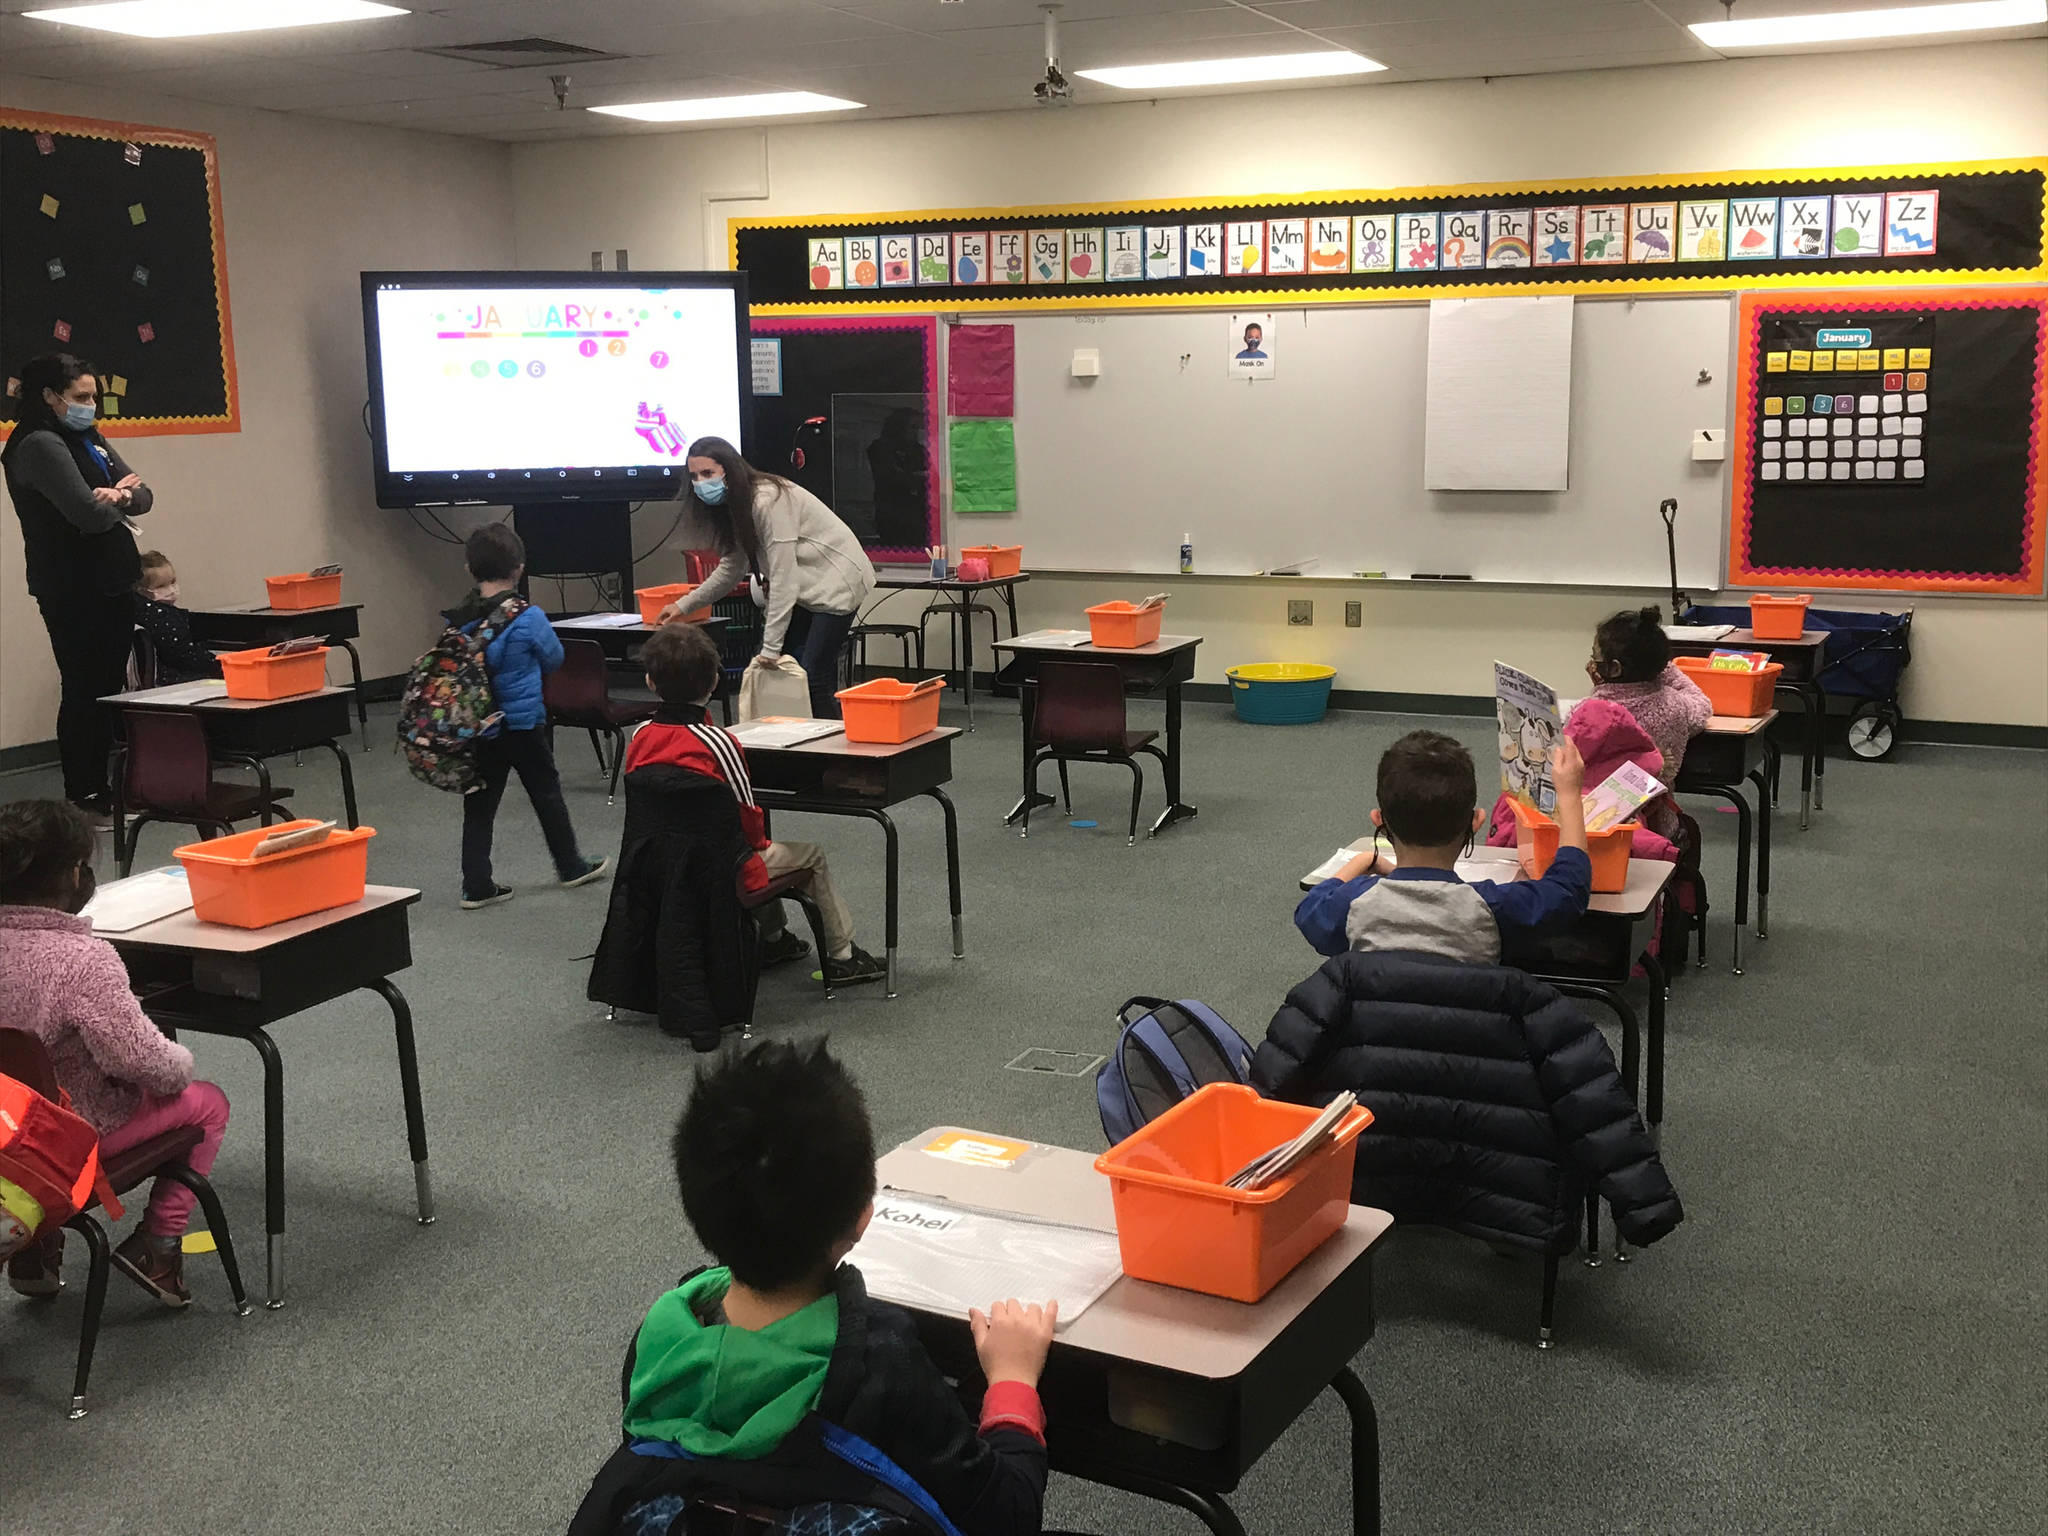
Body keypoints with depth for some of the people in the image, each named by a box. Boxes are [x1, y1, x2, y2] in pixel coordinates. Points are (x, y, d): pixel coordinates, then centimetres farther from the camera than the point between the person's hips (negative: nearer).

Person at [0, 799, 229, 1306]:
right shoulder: (82, 960, -28)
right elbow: (141, 1060, -25)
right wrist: (181, 1064, -3)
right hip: (75, 1133, -7)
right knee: (207, 1103, 15)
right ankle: (157, 1242, 12)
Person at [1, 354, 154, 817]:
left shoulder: (91, 440, 15)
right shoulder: (39, 445, -12)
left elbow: (144, 497, 10)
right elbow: (89, 515, -22)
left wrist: (119, 495, -12)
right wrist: (121, 495, -2)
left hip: (111, 583, 9)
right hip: (73, 591, -9)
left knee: (109, 688, 12)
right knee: (84, 692, -3)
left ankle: (106, 792, 20)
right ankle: (83, 800, 5)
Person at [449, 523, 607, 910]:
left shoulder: (457, 619, -4)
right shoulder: (527, 618, -16)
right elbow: (554, 658, -1)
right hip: (522, 722, -3)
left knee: (479, 805, 8)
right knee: (547, 795, 13)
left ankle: (476, 886, 8)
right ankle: (571, 867, 27)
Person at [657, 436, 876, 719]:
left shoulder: (768, 500, -26)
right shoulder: (734, 506, 3)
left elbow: (783, 576, -28)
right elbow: (731, 569, 16)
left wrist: (771, 647, -26)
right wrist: (684, 604, 12)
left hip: (837, 581, -10)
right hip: (806, 587, 10)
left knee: (813, 674, -15)